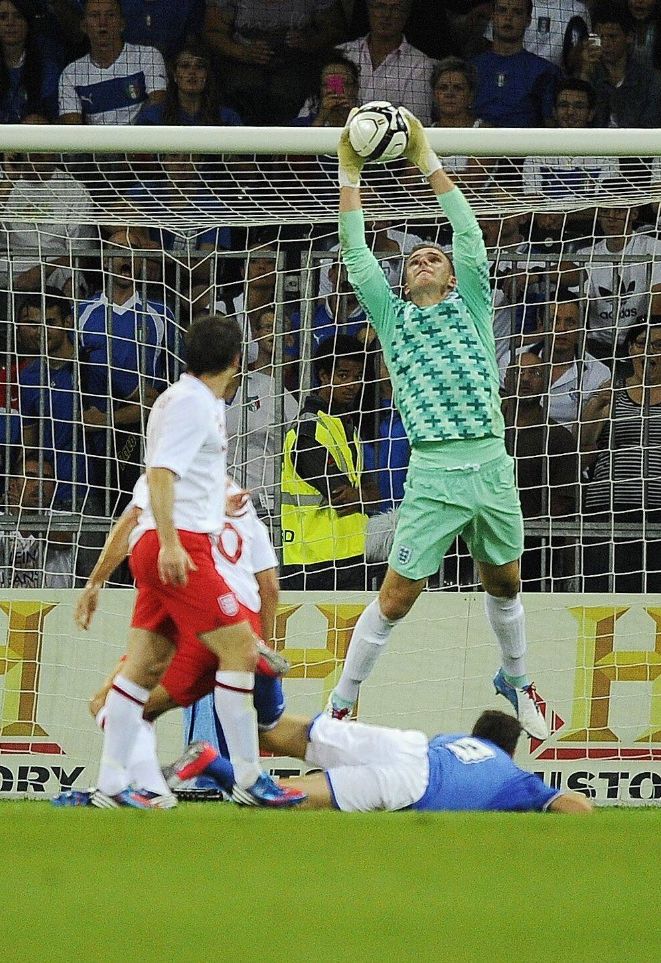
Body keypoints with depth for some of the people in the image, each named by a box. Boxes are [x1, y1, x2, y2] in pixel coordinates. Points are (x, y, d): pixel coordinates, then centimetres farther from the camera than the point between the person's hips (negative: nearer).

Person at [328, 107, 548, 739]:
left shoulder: (470, 308, 12)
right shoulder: (393, 319, 11)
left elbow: (470, 236, 4)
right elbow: (356, 255, 6)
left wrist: (429, 163, 3)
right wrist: (349, 175, 5)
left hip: (491, 468, 2)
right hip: (433, 475, -2)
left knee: (504, 585, 18)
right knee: (394, 599, -3)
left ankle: (515, 680, 41)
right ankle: (341, 705, 8)